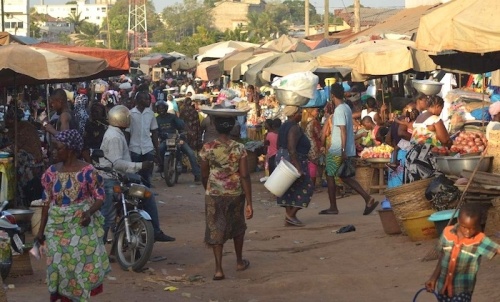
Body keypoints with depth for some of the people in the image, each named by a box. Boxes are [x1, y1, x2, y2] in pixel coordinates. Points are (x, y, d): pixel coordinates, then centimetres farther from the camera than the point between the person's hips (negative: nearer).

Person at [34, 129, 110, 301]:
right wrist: (41, 229, 7)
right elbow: (47, 202, 7)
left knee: (82, 264, -1)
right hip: (57, 227, 4)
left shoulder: (87, 171, -10)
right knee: (59, 265, 5)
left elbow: (100, 197, -6)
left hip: (81, 226, -3)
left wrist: (89, 212, -26)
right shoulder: (51, 172, 2)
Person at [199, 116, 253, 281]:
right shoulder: (239, 148, -9)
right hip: (236, 193, 1)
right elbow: (245, 176, -12)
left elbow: (204, 175, 0)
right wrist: (249, 203, -8)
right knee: (237, 227, 21)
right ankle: (239, 262, 34)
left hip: (214, 194, -1)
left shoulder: (207, 148, -9)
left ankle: (219, 269, -4)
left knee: (216, 229, 4)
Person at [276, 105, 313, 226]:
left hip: (282, 158, 10)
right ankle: (291, 215, -5)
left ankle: (288, 216, 12)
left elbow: (279, 145, 18)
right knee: (305, 188, -2)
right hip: (294, 159, -10)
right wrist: (298, 167, -26)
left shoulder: (284, 126, 13)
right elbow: (292, 149, -25)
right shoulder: (295, 128, -17)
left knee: (289, 189, 12)